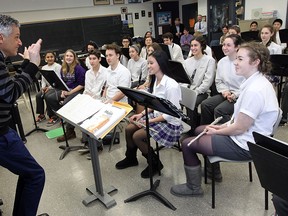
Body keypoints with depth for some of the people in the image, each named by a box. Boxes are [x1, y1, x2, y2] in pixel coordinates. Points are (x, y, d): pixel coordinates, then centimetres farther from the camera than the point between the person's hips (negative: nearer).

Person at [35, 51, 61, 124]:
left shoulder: (57, 66, -9)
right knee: (38, 95, -17)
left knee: (47, 96, -29)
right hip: (47, 87, 6)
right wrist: (43, 87, -8)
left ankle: (52, 115, -14)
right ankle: (41, 114, -1)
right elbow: (43, 79, 11)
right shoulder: (44, 67, 12)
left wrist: (49, 87, -19)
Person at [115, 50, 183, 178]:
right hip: (156, 115, 9)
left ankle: (155, 163, 8)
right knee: (129, 129, 2)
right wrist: (142, 114, -2)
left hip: (170, 123, -8)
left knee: (137, 136, -15)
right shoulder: (155, 81, 2)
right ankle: (131, 158, 27)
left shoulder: (171, 85, -25)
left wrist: (150, 121, -21)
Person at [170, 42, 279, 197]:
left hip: (244, 146, -10)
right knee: (199, 130, 24)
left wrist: (217, 131, -9)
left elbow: (240, 128, -25)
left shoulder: (254, 90, -29)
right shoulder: (257, 82, 2)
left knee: (187, 144, -6)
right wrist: (223, 126, 4)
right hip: (246, 136, 10)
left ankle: (193, 187, 14)